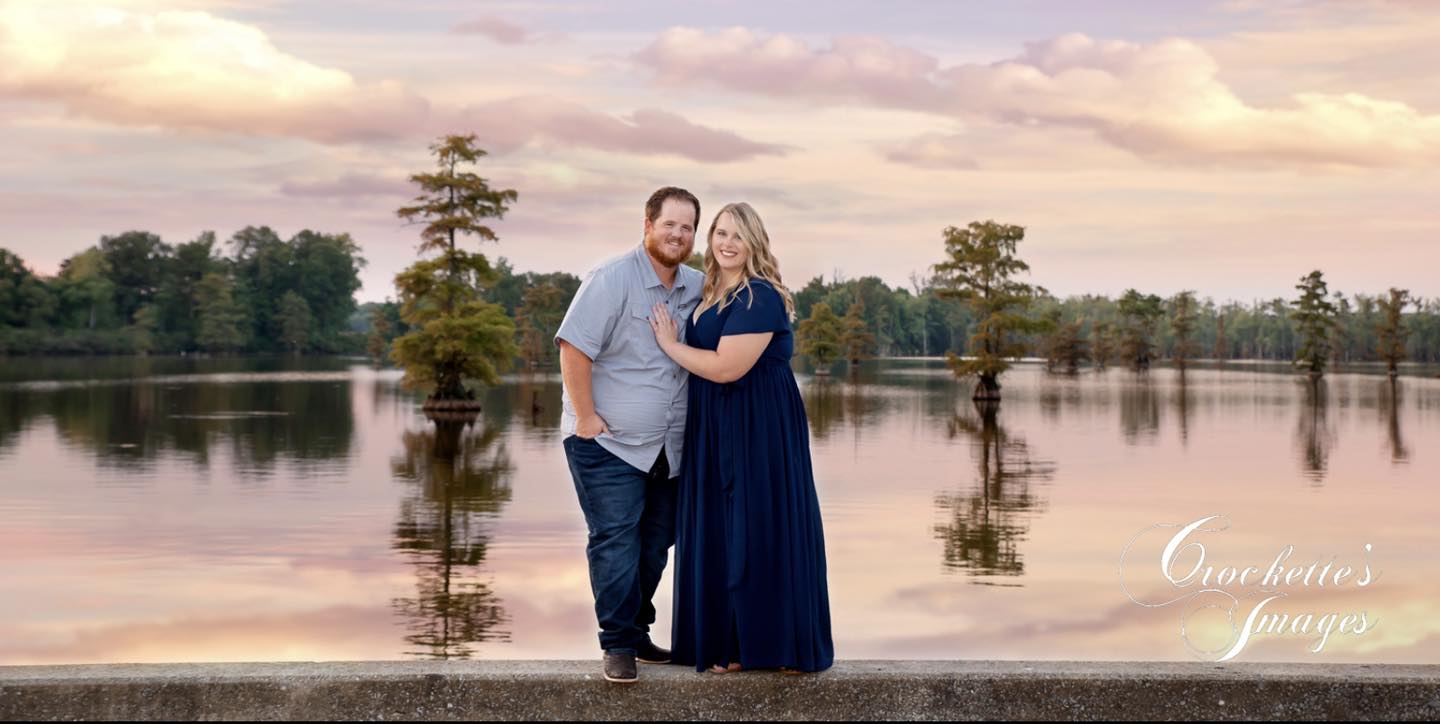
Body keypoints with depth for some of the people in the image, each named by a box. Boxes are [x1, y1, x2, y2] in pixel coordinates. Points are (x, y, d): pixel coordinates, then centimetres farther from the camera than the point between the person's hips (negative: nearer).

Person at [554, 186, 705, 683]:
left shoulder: (697, 287, 8)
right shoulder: (613, 279, -13)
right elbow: (573, 347, -18)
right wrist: (585, 417, -18)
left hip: (668, 448, 7)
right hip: (608, 442, -7)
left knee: (655, 545, 12)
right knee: (616, 541, -8)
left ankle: (637, 633, 25)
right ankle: (618, 645, -1)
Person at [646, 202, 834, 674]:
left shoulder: (759, 298, -15)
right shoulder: (711, 295, 13)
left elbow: (726, 368, -21)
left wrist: (670, 344, -10)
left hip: (760, 429, -9)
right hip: (717, 431, 9)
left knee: (756, 528, -3)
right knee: (720, 530, 9)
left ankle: (761, 644, 5)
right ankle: (727, 640, 16)